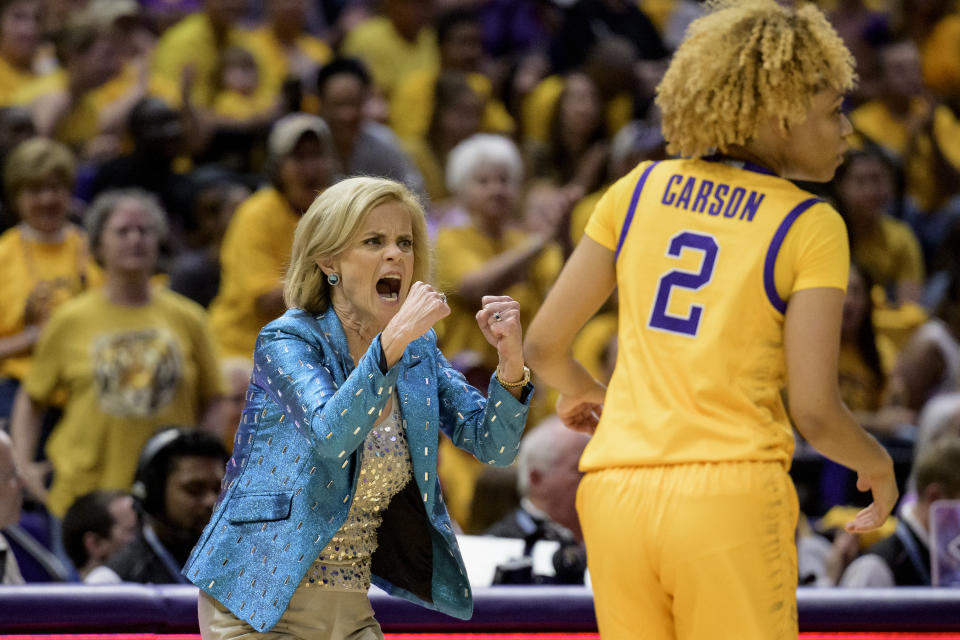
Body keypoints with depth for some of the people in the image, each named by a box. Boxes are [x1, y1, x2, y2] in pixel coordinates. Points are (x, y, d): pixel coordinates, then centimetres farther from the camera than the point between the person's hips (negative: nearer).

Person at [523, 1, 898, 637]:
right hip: (729, 495, -5)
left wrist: (582, 391, 33)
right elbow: (815, 412, -8)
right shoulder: (812, 225, -2)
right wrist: (878, 464, 12)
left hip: (616, 494, 5)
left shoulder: (641, 188, 10)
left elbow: (543, 344, 11)